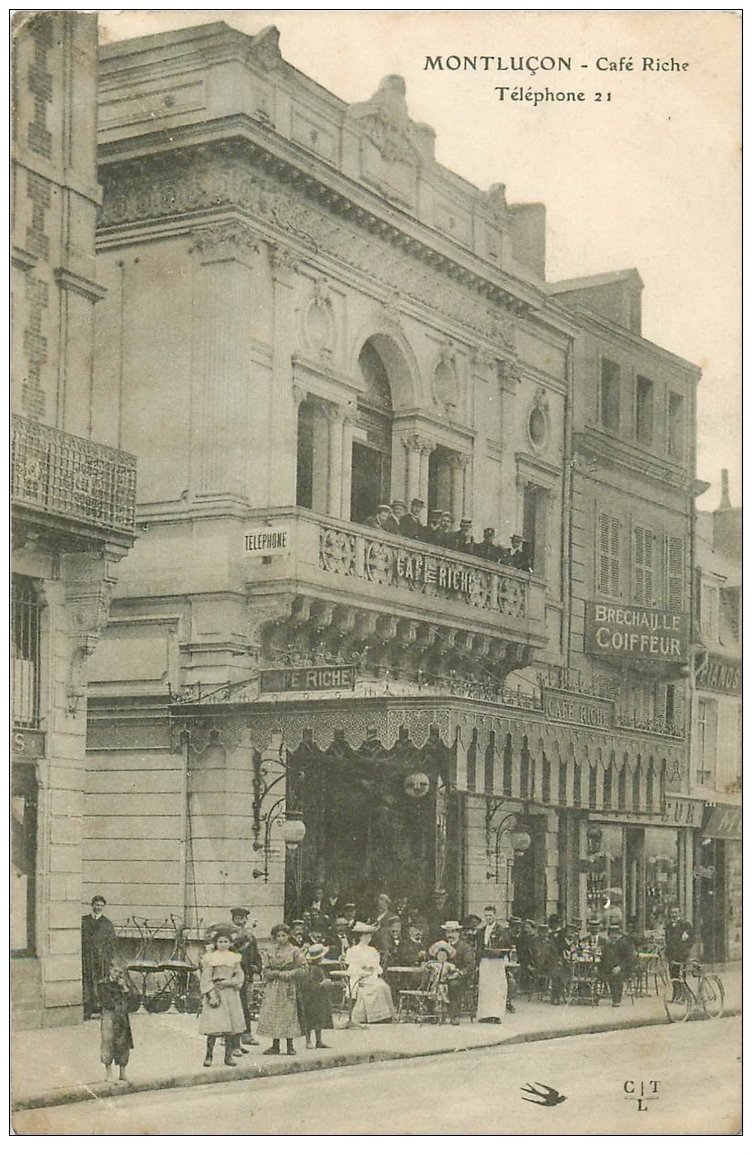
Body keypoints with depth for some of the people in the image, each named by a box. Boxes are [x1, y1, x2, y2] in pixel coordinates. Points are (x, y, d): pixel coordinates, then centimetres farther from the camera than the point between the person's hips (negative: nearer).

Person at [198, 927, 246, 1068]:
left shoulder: (234, 958, 11)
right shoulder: (210, 958, 0)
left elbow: (239, 976, 7)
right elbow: (206, 979, -4)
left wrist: (229, 982, -11)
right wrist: (211, 994, -13)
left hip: (231, 994, 4)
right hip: (215, 993, -4)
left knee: (231, 1025, 3)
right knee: (214, 1025, -10)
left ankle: (229, 1055, 11)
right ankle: (209, 1055, -1)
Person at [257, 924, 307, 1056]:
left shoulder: (295, 951, 0)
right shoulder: (272, 952, 11)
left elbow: (303, 969, -5)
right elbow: (266, 970, 9)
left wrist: (286, 974, -12)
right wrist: (277, 973, -9)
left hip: (289, 988, -3)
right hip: (273, 989, 3)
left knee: (289, 1014, -4)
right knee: (272, 1015, 0)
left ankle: (290, 1046, 3)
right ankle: (275, 1046, 6)